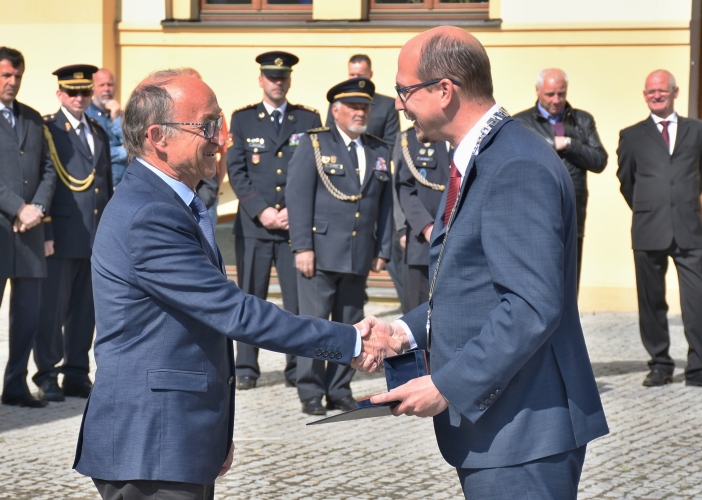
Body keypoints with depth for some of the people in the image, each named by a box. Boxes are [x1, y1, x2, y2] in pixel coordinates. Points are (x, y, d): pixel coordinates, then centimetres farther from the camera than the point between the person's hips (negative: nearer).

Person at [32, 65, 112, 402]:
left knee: (85, 309, 8)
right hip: (62, 235, -6)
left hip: (96, 236, 6)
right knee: (53, 308, -4)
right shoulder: (46, 130, -2)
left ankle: (77, 376, 14)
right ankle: (47, 377, 2)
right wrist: (45, 232, -14)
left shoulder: (99, 133, 18)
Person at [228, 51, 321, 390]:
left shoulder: (308, 120, 9)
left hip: (296, 222, 0)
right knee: (250, 297, 1)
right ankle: (246, 368, 8)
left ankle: (297, 368, 7)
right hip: (253, 223, 0)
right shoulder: (242, 120, 9)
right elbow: (237, 172, 3)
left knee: (298, 298, -1)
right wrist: (261, 211, -8)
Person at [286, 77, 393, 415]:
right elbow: (298, 196, -6)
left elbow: (385, 205, 14)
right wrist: (303, 247, -12)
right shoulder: (314, 144, 0)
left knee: (349, 327, 8)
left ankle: (340, 391, 16)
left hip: (359, 256, 4)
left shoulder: (379, 152, 13)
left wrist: (382, 250, 8)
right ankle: (310, 393, 4)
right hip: (321, 252, -4)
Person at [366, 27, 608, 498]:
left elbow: (532, 306, -24)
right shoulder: (478, 161, 16)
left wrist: (447, 386, -20)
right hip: (491, 427, 10)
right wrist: (408, 331, 7)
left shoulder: (518, 168, -18)